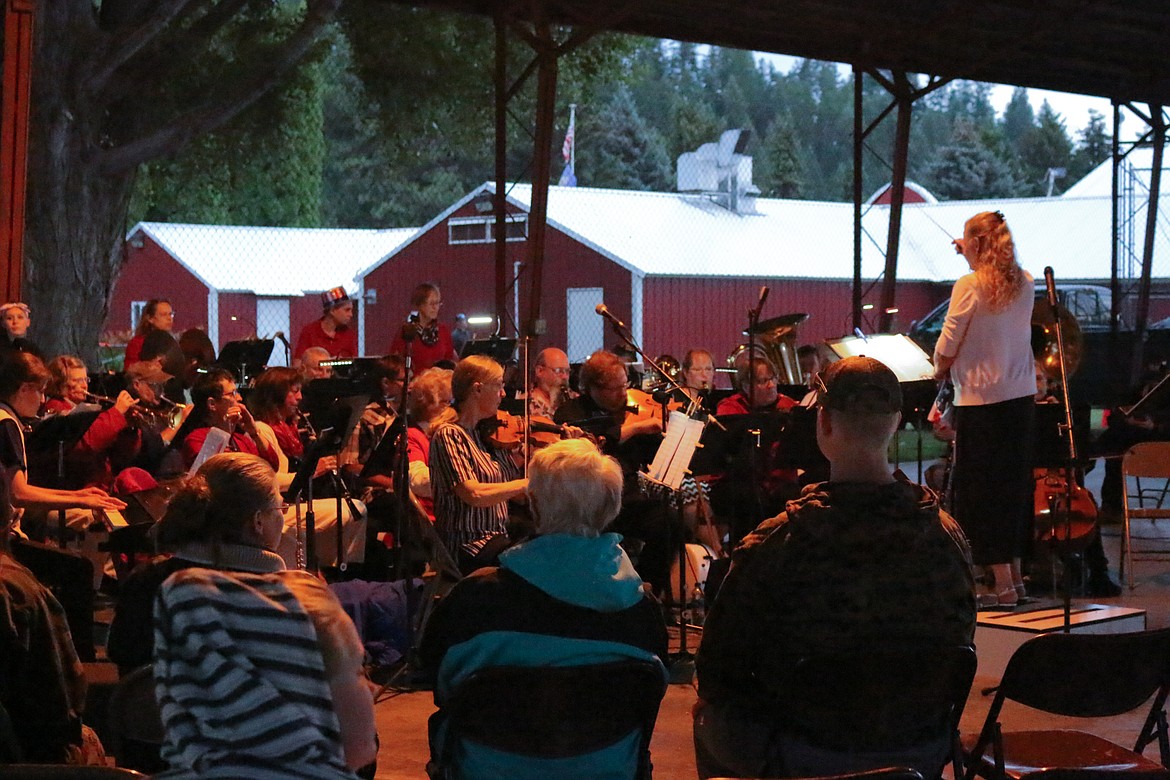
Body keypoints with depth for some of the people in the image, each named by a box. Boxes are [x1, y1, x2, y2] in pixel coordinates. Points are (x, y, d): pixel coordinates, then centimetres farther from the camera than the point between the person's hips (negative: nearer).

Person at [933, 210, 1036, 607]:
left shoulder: (970, 286, -15)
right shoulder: (1024, 284, 4)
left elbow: (946, 348, -13)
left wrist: (939, 371, 8)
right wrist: (971, 255, 20)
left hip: (981, 401, -7)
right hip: (1021, 396, 7)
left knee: (981, 490, 1)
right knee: (1014, 485, 16)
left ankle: (1002, 583, 0)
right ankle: (1015, 575, 22)